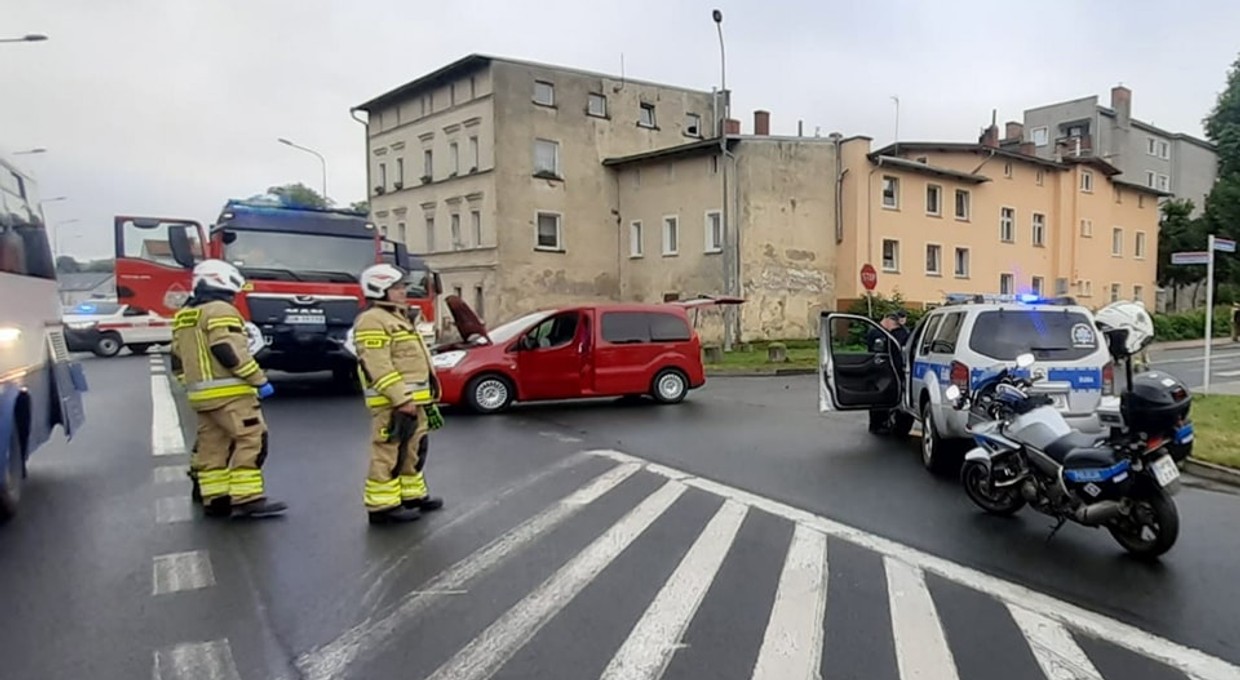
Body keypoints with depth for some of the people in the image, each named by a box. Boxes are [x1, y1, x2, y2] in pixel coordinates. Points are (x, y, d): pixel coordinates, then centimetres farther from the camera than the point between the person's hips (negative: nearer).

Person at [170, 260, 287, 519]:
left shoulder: (183, 317, 19)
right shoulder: (220, 311, -10)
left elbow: (178, 361, 21)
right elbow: (231, 353, -19)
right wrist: (259, 381, -15)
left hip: (201, 396, 9)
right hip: (230, 392, -9)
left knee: (212, 445, 11)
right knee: (251, 441, -9)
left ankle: (215, 499, 13)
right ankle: (247, 499, -13)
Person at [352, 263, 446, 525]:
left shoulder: (397, 318, 22)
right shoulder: (372, 321, -12)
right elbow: (379, 366, -21)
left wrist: (425, 396, 23)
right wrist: (401, 398, -25)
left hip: (414, 400, 11)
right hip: (393, 403, -11)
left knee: (412, 451, 17)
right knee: (389, 454, -7)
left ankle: (412, 495, 27)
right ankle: (382, 506, -2)